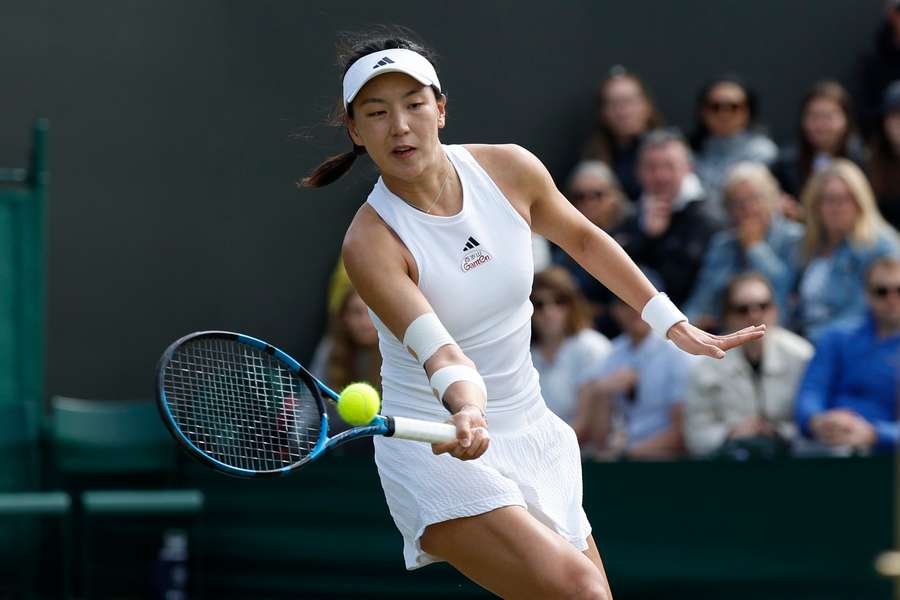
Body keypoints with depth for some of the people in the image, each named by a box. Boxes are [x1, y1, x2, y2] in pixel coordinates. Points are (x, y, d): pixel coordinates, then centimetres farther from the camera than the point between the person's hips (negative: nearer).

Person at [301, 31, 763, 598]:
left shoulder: (509, 168, -5)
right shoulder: (371, 240, -20)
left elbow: (583, 238, 14)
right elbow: (439, 351, -31)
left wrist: (674, 325, 15)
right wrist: (466, 409, -52)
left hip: (532, 436, 6)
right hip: (439, 447, -6)